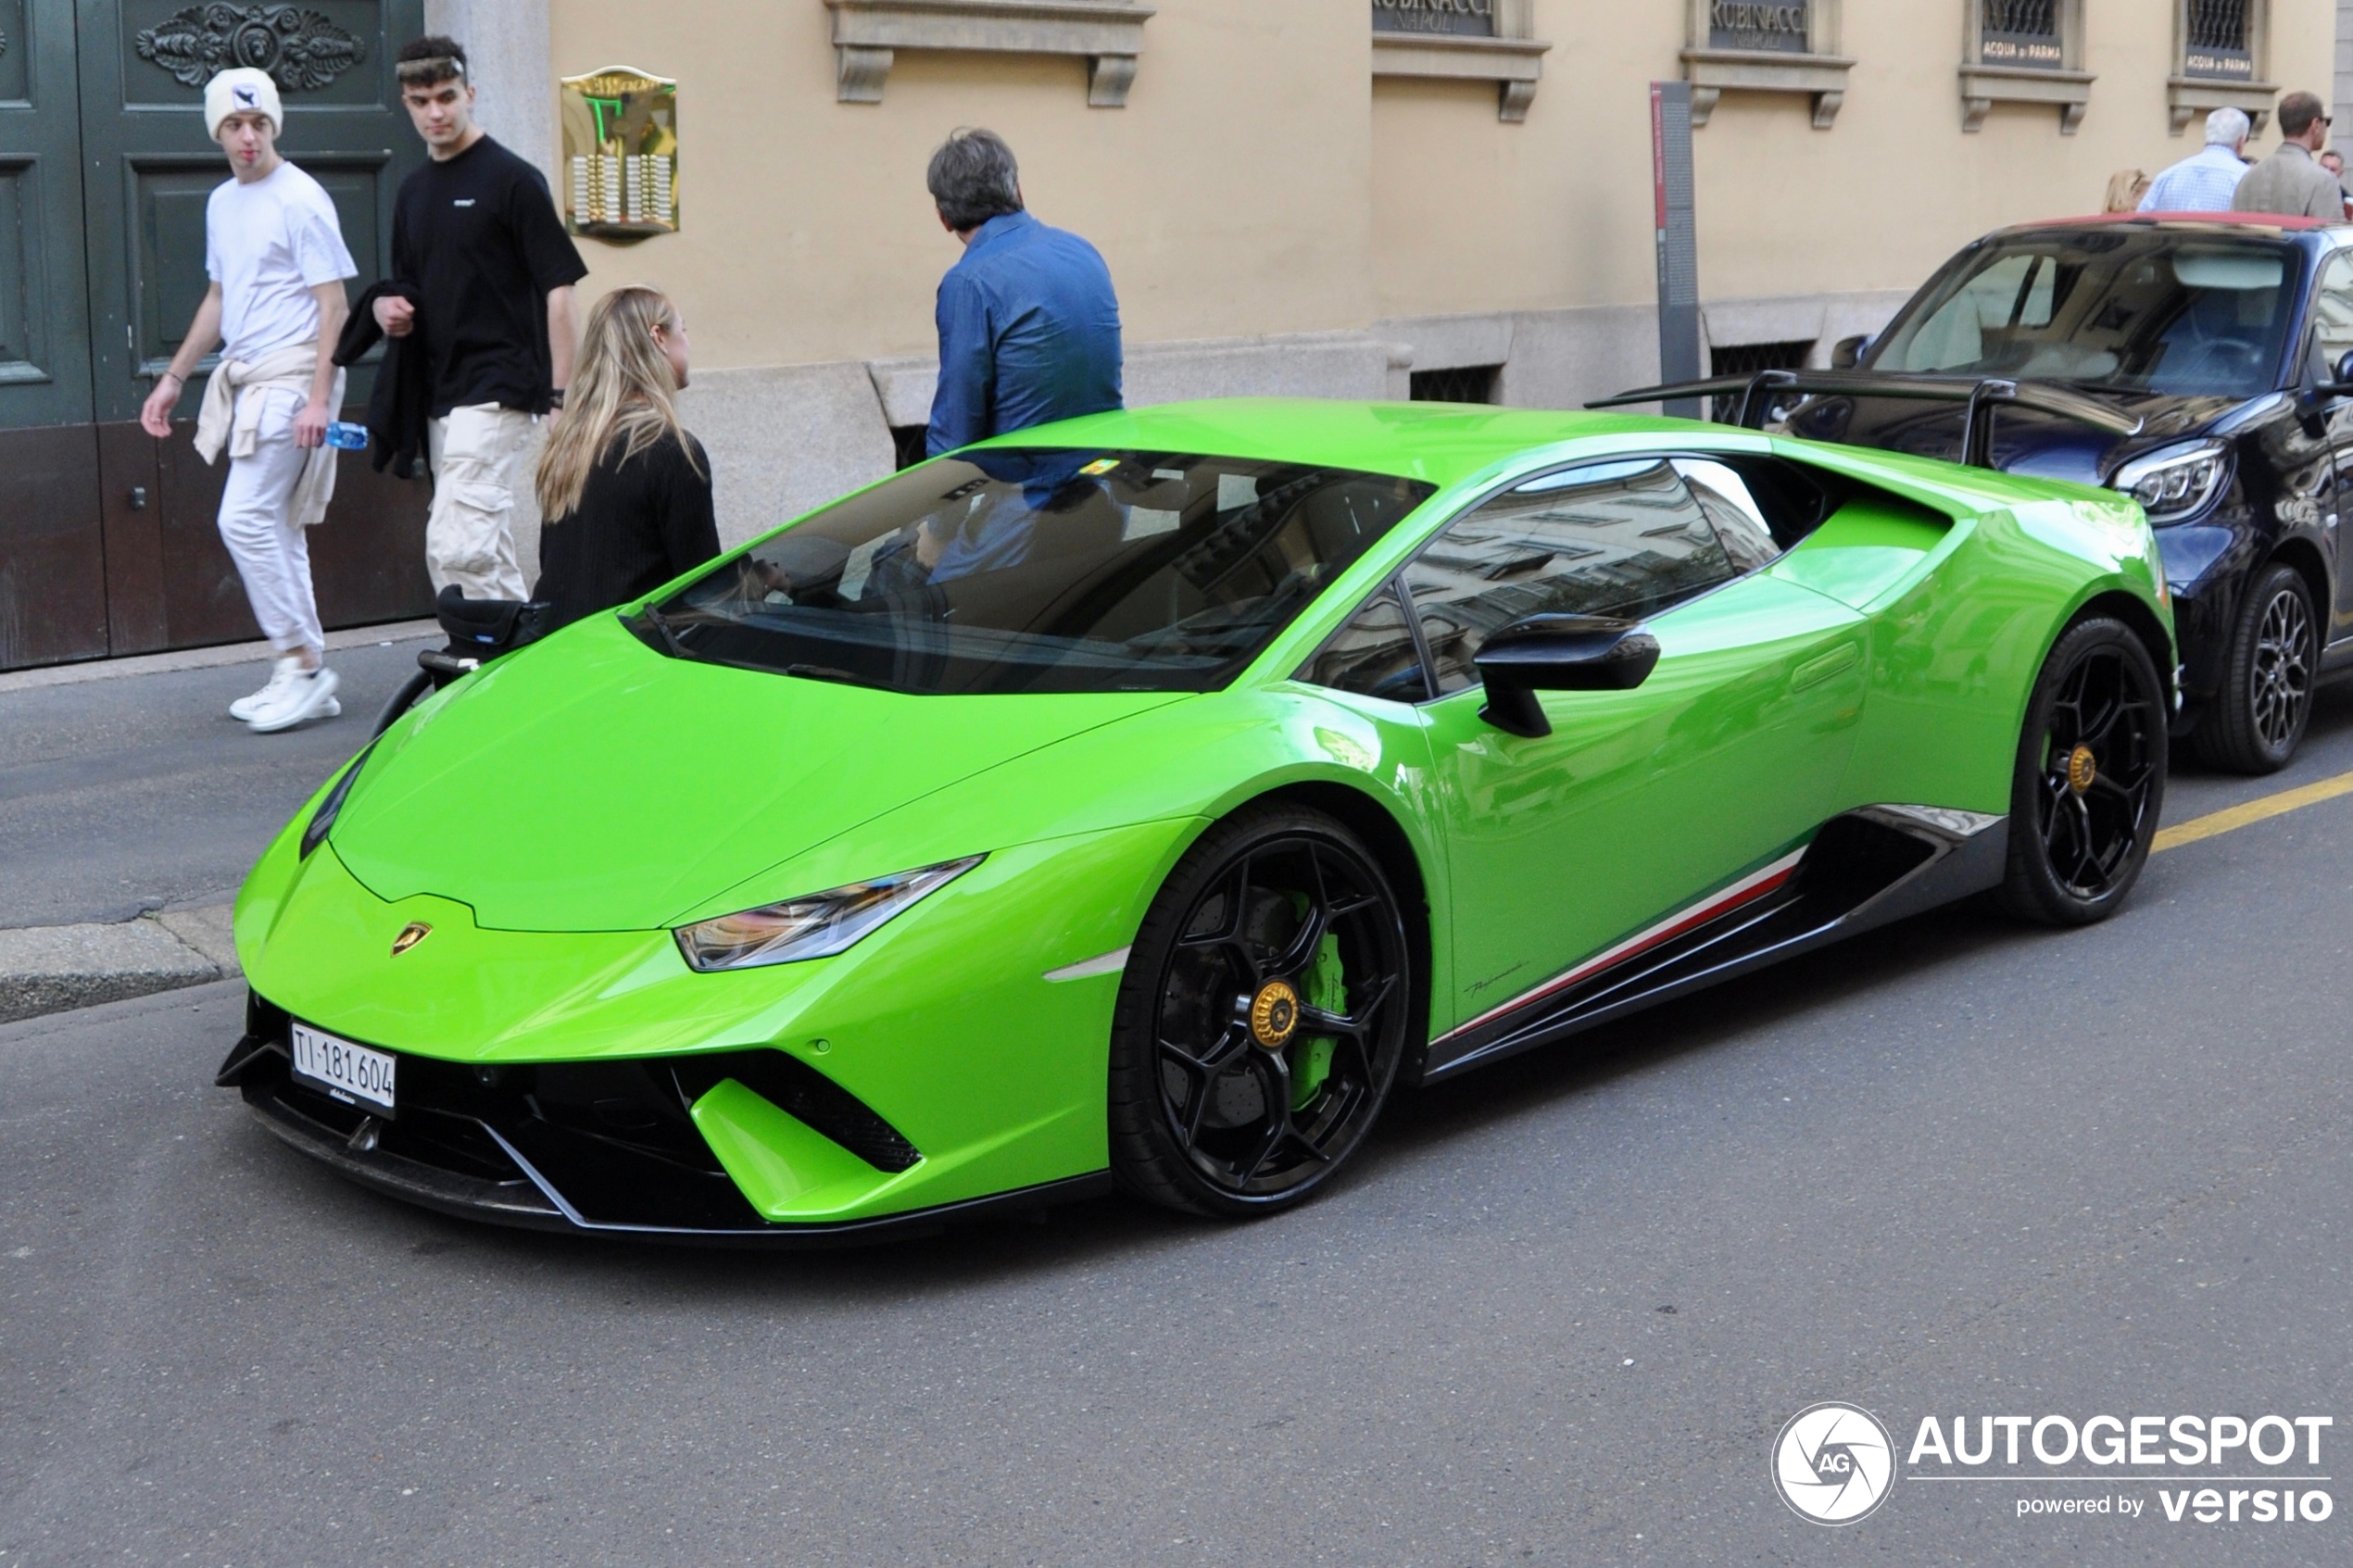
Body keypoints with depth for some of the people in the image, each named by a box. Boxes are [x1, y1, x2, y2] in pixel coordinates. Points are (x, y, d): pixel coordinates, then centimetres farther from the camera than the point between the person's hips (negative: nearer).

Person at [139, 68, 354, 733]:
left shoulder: (300, 199, -9)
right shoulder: (221, 202, 15)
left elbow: (334, 304, -13)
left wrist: (319, 398, -20)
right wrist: (173, 378, 25)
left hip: (291, 375, -8)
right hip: (245, 378, 8)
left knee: (245, 519, -14)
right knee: (276, 527, 9)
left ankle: (303, 665, -7)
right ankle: (303, 676, 13)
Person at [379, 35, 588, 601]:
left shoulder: (512, 179, -7)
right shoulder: (413, 192, 15)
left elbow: (558, 288, -10)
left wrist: (561, 395, -16)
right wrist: (388, 308, 1)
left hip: (500, 387, -8)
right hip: (441, 393, 8)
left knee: (455, 546, -17)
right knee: (486, 548, 12)